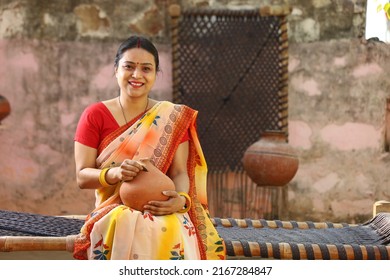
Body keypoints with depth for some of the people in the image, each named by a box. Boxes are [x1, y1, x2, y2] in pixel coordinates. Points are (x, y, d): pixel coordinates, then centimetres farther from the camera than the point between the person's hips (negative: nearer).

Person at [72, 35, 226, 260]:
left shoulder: (173, 118, 8)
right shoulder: (95, 116, 4)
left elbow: (180, 172, 1)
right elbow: (82, 176, -1)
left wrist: (181, 199, -23)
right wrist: (115, 173, -23)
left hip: (162, 211, 1)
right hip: (113, 211, 0)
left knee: (172, 232, -37)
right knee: (126, 227, -38)